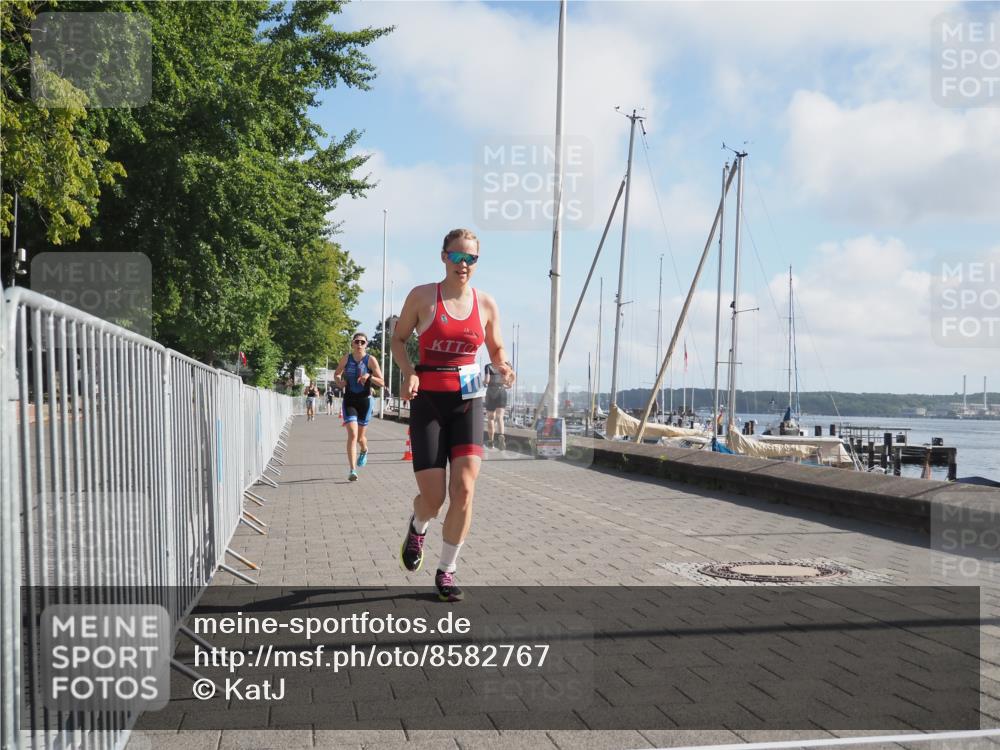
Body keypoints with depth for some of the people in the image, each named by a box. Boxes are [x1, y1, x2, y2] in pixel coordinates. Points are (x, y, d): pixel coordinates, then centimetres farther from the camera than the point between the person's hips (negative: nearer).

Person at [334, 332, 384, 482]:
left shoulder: (371, 360, -4)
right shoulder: (347, 358, 2)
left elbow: (381, 382, -5)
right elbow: (336, 374, 18)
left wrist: (369, 376, -23)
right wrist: (340, 381, -3)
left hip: (364, 400, 0)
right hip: (349, 400, 1)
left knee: (360, 436, 12)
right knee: (352, 435, -14)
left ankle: (364, 450, 49)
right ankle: (353, 470, -15)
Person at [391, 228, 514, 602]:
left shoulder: (486, 304, 4)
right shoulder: (422, 296, -3)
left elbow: (496, 349, 16)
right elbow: (398, 338, 7)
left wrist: (503, 367, -7)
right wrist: (408, 372, -11)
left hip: (467, 402, 2)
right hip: (427, 401, -2)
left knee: (464, 488, -11)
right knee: (433, 496, -5)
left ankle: (447, 570, 6)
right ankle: (417, 528, 34)